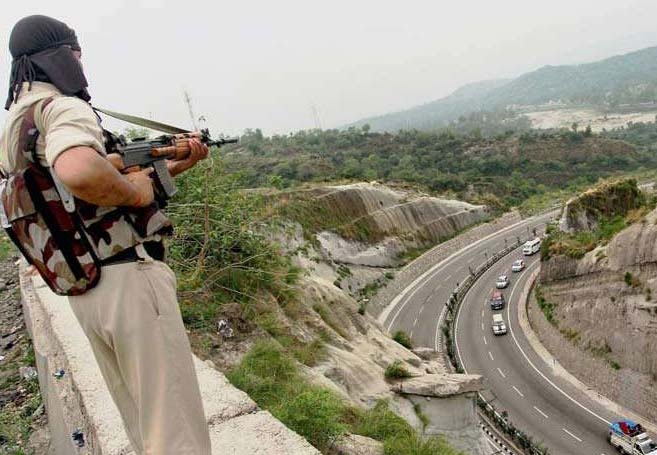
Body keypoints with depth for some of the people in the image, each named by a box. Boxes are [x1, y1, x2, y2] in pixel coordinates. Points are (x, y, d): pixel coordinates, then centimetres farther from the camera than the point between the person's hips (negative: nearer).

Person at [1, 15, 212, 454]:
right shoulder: (63, 108, -12)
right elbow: (80, 172, -37)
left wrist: (177, 165, 17)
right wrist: (135, 190, -18)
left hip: (85, 292, 10)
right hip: (129, 280, -9)